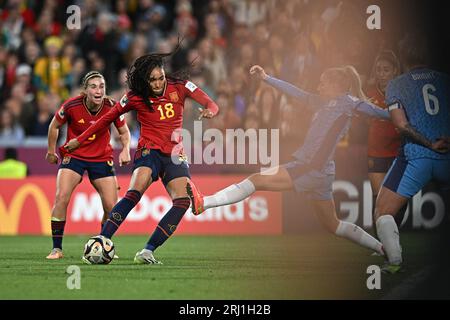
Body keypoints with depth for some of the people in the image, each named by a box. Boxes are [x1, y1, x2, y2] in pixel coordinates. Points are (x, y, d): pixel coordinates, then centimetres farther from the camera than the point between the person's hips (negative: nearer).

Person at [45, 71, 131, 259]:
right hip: (73, 156, -2)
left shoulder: (112, 108, -14)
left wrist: (125, 149, -14)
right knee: (61, 197, -21)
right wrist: (51, 150, 8)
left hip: (102, 158, 2)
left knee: (111, 206, -6)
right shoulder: (71, 106, -18)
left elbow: (124, 132, 3)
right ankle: (57, 248, -12)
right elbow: (54, 126, 1)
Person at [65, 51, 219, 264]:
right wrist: (80, 140, 13)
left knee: (183, 202, -20)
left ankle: (147, 252, -19)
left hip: (175, 155, 3)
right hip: (149, 151, -3)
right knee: (134, 193, -30)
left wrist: (210, 110, -30)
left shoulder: (179, 87, 1)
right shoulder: (136, 97, -2)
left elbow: (211, 105, -4)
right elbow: (108, 117, 9)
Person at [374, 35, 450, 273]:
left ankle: (395, 260, -13)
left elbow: (402, 125, -6)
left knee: (383, 211, 4)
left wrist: (430, 144, -6)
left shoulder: (396, 85, 6)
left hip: (416, 155, -3)